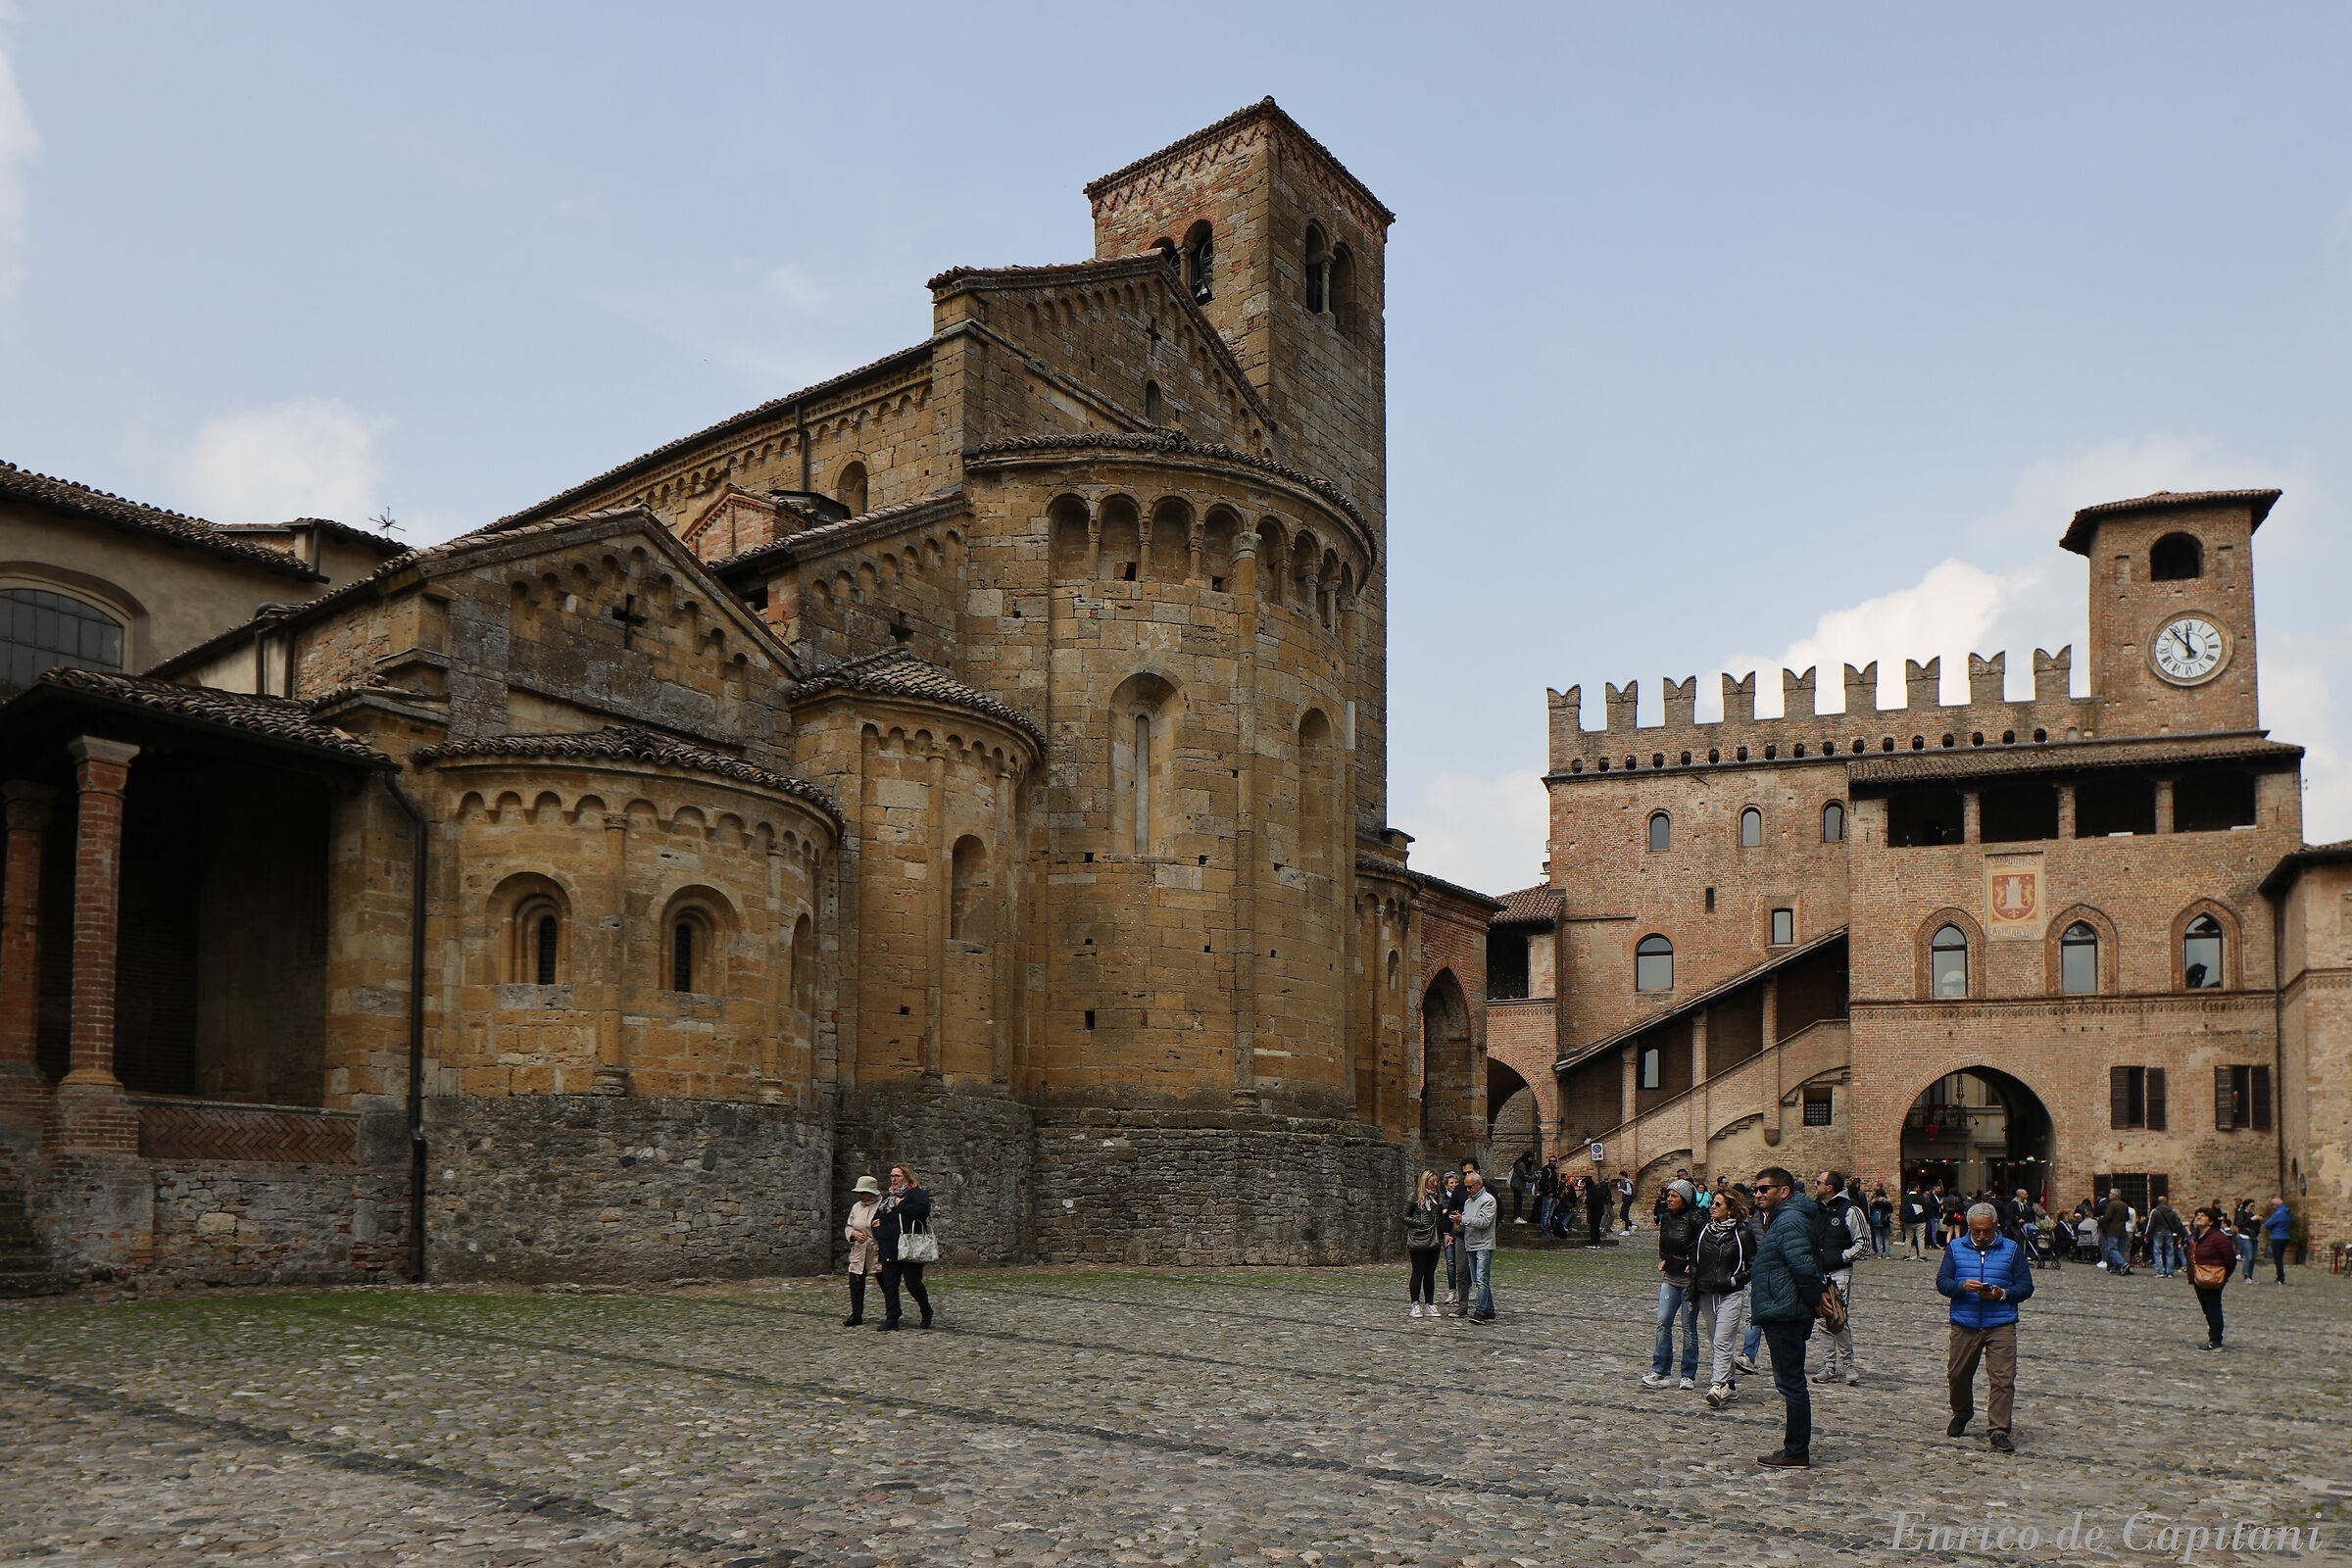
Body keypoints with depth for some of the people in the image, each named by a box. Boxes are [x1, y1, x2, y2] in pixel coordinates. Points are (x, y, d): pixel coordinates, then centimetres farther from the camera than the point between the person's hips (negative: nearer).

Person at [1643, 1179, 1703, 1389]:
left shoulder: (1694, 1220, -14)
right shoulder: (1666, 1218, 8)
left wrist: (1693, 1267, -16)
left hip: (1689, 1280, -6)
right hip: (1670, 1279, 6)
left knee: (1689, 1328, 2)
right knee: (1663, 1323, -1)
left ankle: (1689, 1375, 12)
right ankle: (1661, 1372, 1)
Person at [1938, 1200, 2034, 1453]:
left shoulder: (2012, 1249, 7)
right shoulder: (1955, 1249, 9)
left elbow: (2026, 1286, 4)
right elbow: (1942, 1282, 3)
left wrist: (2003, 1294, -14)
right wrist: (1962, 1286, -18)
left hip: (2001, 1325, -1)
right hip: (1964, 1324, 2)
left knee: (2003, 1378, -10)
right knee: (1958, 1374, 9)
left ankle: (1999, 1430, -8)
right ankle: (1961, 1415, 34)